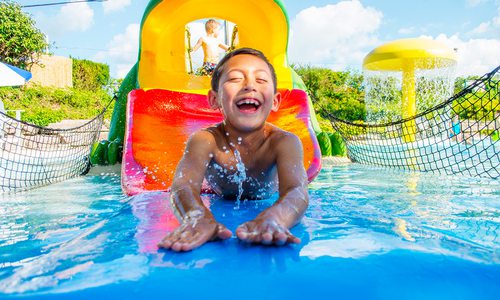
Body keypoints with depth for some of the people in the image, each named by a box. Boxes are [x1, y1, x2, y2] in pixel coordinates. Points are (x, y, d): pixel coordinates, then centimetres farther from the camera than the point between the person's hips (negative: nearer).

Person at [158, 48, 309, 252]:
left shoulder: (284, 142, -28)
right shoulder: (205, 140, -26)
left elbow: (297, 192, -45)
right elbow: (183, 187, -43)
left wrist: (272, 219, -70)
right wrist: (198, 217, -68)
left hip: (265, 206, 1)